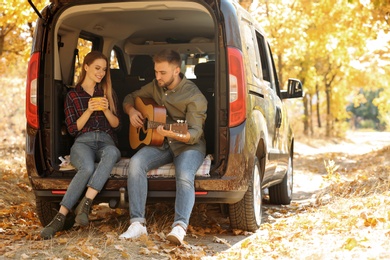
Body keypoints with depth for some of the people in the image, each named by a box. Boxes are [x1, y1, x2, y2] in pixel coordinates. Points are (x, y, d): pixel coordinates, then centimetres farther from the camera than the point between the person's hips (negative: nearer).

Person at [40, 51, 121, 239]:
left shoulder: (107, 93, 20)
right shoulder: (73, 95, 13)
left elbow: (116, 124, 15)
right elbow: (72, 129, 7)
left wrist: (106, 110, -5)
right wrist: (88, 111, -8)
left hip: (106, 141, 2)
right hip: (83, 142, -2)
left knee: (112, 153, -40)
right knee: (87, 169, -39)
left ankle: (85, 204, -46)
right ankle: (60, 218, -38)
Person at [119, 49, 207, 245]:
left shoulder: (194, 96, -14)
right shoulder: (155, 87, 7)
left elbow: (195, 133, -21)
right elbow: (130, 98, 23)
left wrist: (172, 133, -39)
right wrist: (131, 111, -1)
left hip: (188, 145, -4)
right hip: (160, 143, 5)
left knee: (185, 176, -37)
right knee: (135, 163, -26)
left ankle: (180, 227, -46)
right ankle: (137, 223, -29)